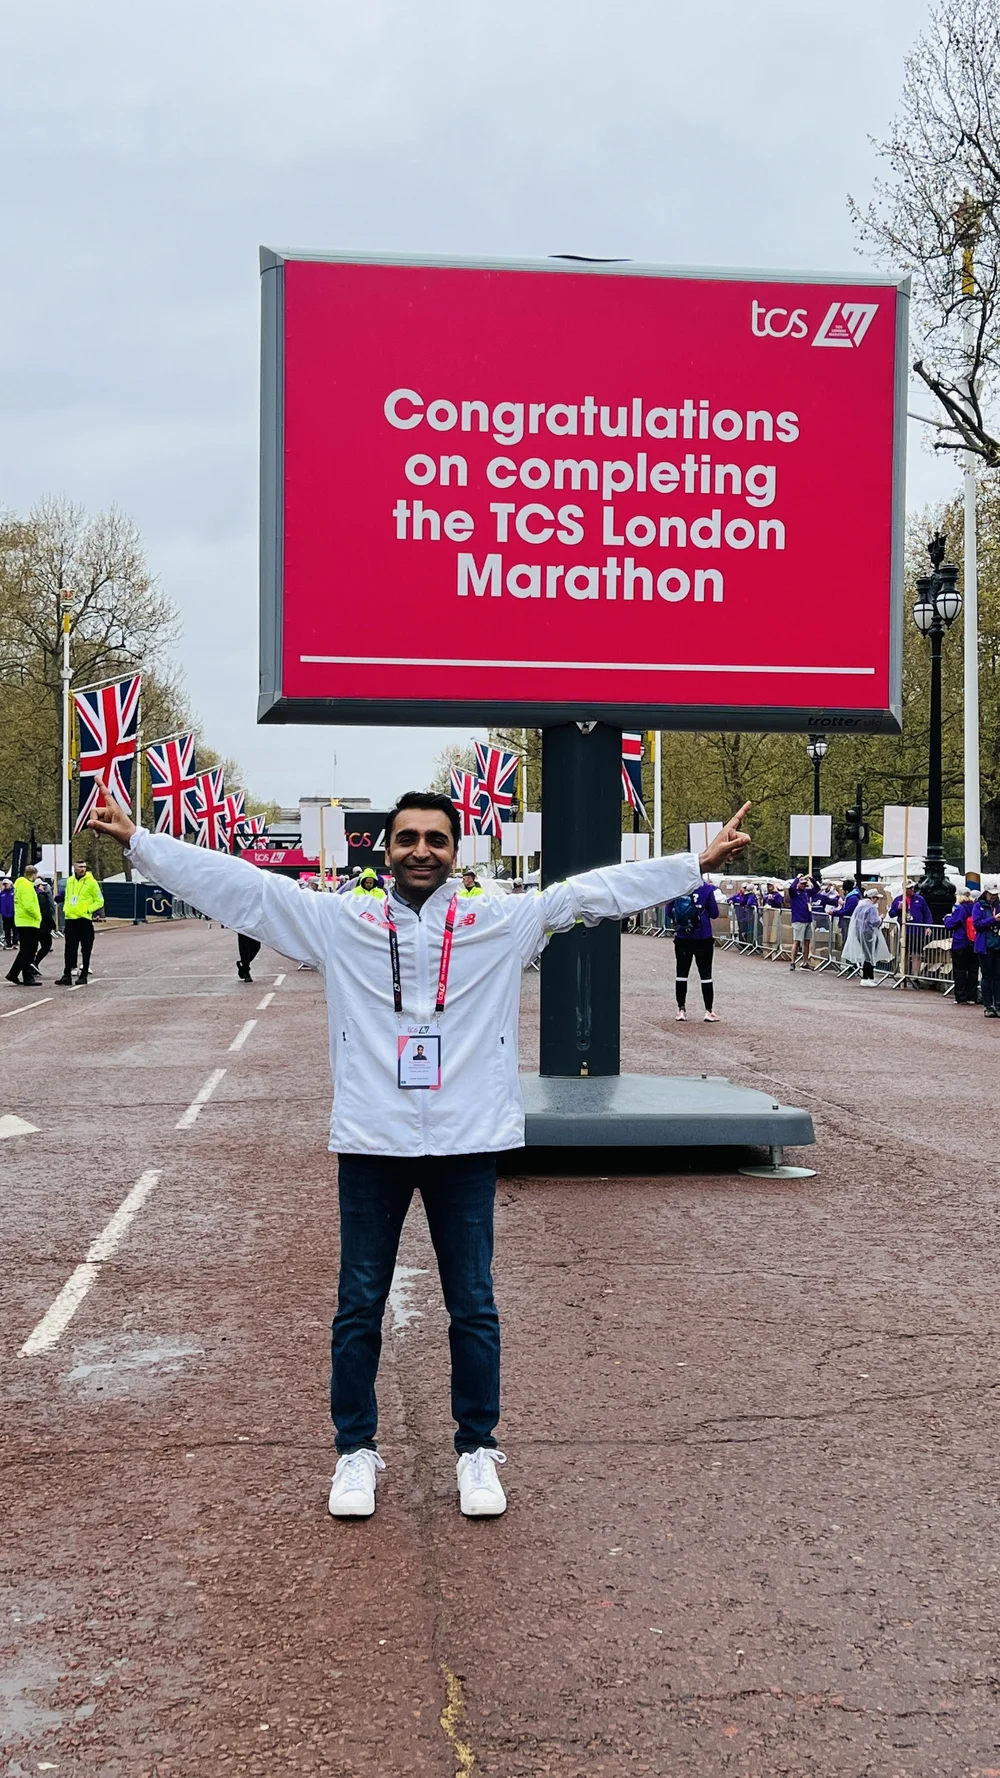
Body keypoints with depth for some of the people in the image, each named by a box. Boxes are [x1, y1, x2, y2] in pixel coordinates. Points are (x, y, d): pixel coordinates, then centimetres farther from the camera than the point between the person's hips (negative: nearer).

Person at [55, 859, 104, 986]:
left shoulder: (91, 882, -5)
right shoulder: (70, 881, 11)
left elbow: (99, 901, -3)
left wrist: (88, 910, -13)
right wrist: (66, 909, 7)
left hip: (84, 920, -5)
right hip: (70, 919, 5)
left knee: (86, 949, 3)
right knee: (69, 949, 5)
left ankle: (84, 975, 9)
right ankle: (67, 976, 7)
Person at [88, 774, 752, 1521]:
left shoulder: (504, 922, 2)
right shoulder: (340, 922, 2)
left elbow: (596, 891, 1)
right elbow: (237, 884, 1)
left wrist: (698, 865, -4)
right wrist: (137, 840, -2)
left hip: (466, 1145, 0)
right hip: (370, 1145, 0)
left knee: (474, 1306, 9)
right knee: (359, 1305, 9)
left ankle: (478, 1449, 25)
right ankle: (356, 1450, 26)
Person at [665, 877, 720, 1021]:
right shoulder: (706, 889, -11)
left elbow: (669, 913, 1)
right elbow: (714, 914, -4)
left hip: (682, 938, 2)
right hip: (703, 938, -2)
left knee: (682, 973, 12)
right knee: (705, 974, 7)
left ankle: (681, 1010, 13)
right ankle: (709, 1011, 8)